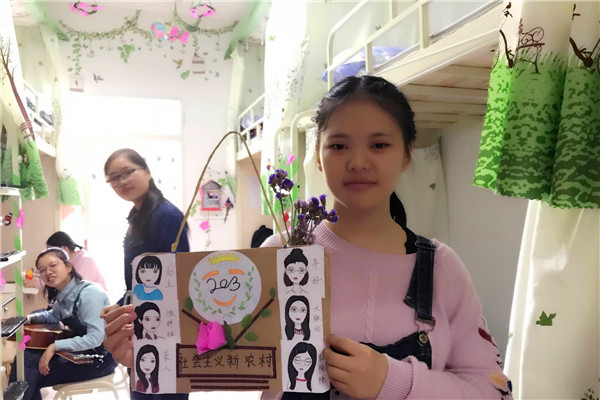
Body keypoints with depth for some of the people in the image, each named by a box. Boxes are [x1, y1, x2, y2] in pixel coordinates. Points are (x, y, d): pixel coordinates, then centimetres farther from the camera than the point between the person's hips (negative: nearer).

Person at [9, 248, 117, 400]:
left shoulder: (89, 293, -24)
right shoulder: (62, 294, 3)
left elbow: (95, 338, -28)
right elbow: (55, 315, 27)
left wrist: (55, 346, -26)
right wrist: (30, 318, 9)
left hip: (100, 356, -8)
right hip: (80, 350, 8)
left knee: (32, 377, -8)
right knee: (26, 357, 2)